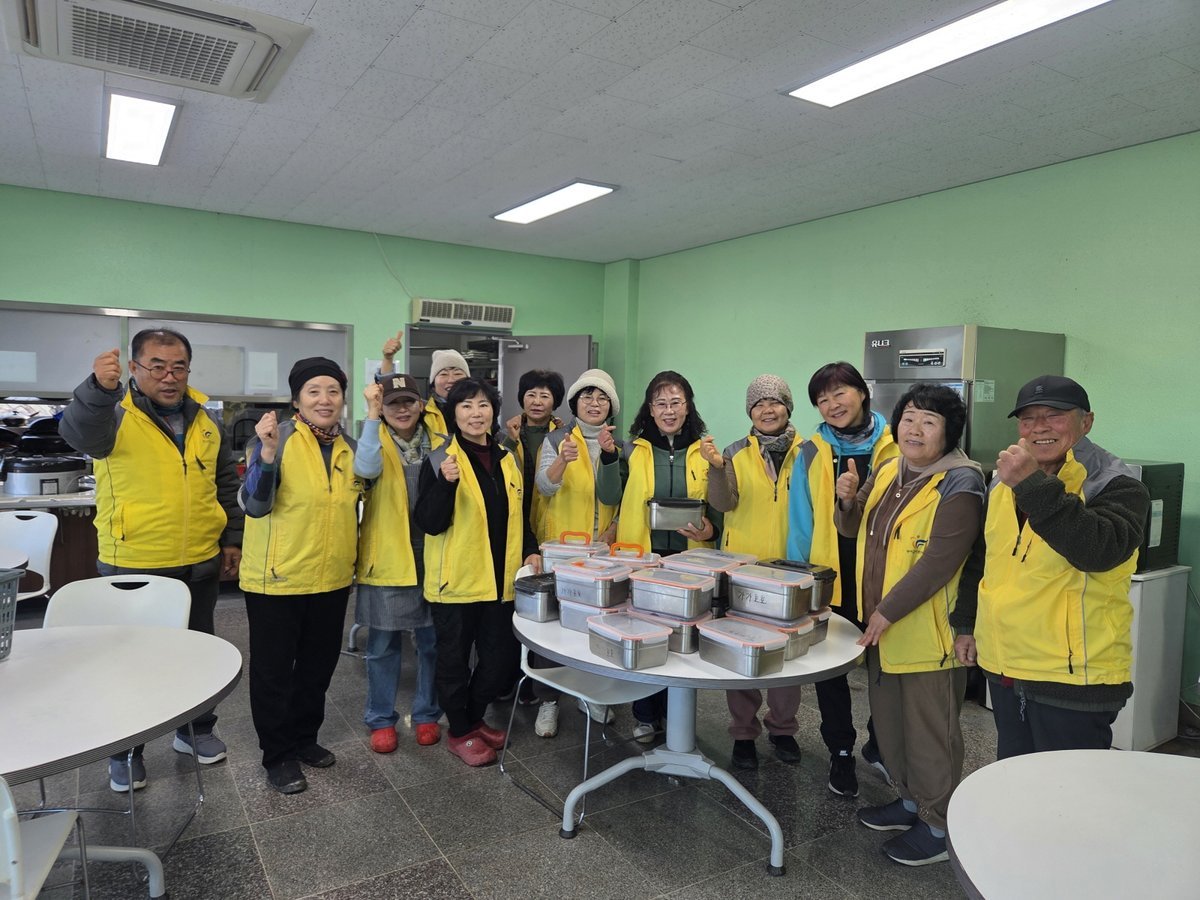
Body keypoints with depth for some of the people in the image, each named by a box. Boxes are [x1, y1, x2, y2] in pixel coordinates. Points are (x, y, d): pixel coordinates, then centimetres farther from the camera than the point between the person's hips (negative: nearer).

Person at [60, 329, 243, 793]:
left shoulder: (206, 418, 5)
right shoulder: (114, 414, -10)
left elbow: (226, 483, 13)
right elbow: (79, 433, -35)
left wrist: (232, 537, 10)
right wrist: (98, 388, -54)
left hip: (200, 563, 4)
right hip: (132, 566, -4)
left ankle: (196, 728, 37)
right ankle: (125, 750, 28)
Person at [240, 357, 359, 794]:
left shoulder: (350, 449, 5)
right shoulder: (279, 439, -13)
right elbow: (256, 505, -22)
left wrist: (351, 560, 13)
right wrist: (266, 453, -36)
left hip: (332, 580, 6)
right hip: (277, 579, -5)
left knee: (319, 666, 18)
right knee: (273, 672, 9)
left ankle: (304, 738, 37)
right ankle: (279, 755, 25)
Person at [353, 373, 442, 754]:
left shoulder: (436, 439, 5)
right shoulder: (377, 441, -3)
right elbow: (366, 469, -27)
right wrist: (372, 413, -27)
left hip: (432, 555, 2)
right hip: (387, 557, -2)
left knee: (433, 641, 11)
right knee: (383, 644, 9)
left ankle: (427, 714, 28)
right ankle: (381, 719, 25)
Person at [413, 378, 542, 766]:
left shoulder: (507, 460, 10)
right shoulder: (439, 461, -8)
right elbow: (429, 523, -14)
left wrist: (530, 550, 5)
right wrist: (447, 483, -28)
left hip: (501, 580, 6)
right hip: (456, 580, -5)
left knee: (502, 659, 13)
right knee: (455, 660, 8)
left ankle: (475, 719, 36)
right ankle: (459, 733, 28)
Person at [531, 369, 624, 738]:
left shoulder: (619, 444, 5)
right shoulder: (556, 440, -2)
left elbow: (618, 497, -5)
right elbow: (545, 486, -16)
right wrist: (562, 460, -36)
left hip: (604, 550, 3)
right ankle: (548, 701, 15)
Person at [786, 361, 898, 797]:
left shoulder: (895, 447, -2)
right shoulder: (812, 454, 2)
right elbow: (801, 524, 3)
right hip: (828, 578, 1)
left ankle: (878, 744, 35)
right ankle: (840, 753, 29)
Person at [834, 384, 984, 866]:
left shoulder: (959, 483, -16)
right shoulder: (886, 472, 7)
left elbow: (940, 561, -23)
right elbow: (853, 529, 14)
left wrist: (888, 611, -21)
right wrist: (848, 500, -8)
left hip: (929, 631, -8)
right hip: (882, 625, 8)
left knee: (930, 730, 6)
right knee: (889, 719, 20)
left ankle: (939, 826, 25)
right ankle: (911, 800, 40)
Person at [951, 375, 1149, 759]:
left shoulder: (1117, 486, -10)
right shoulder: (1003, 482, 9)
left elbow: (1100, 550, -31)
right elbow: (980, 560, 18)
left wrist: (1033, 485, -32)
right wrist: (966, 624, 16)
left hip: (1075, 677, -6)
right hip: (1003, 667, 6)